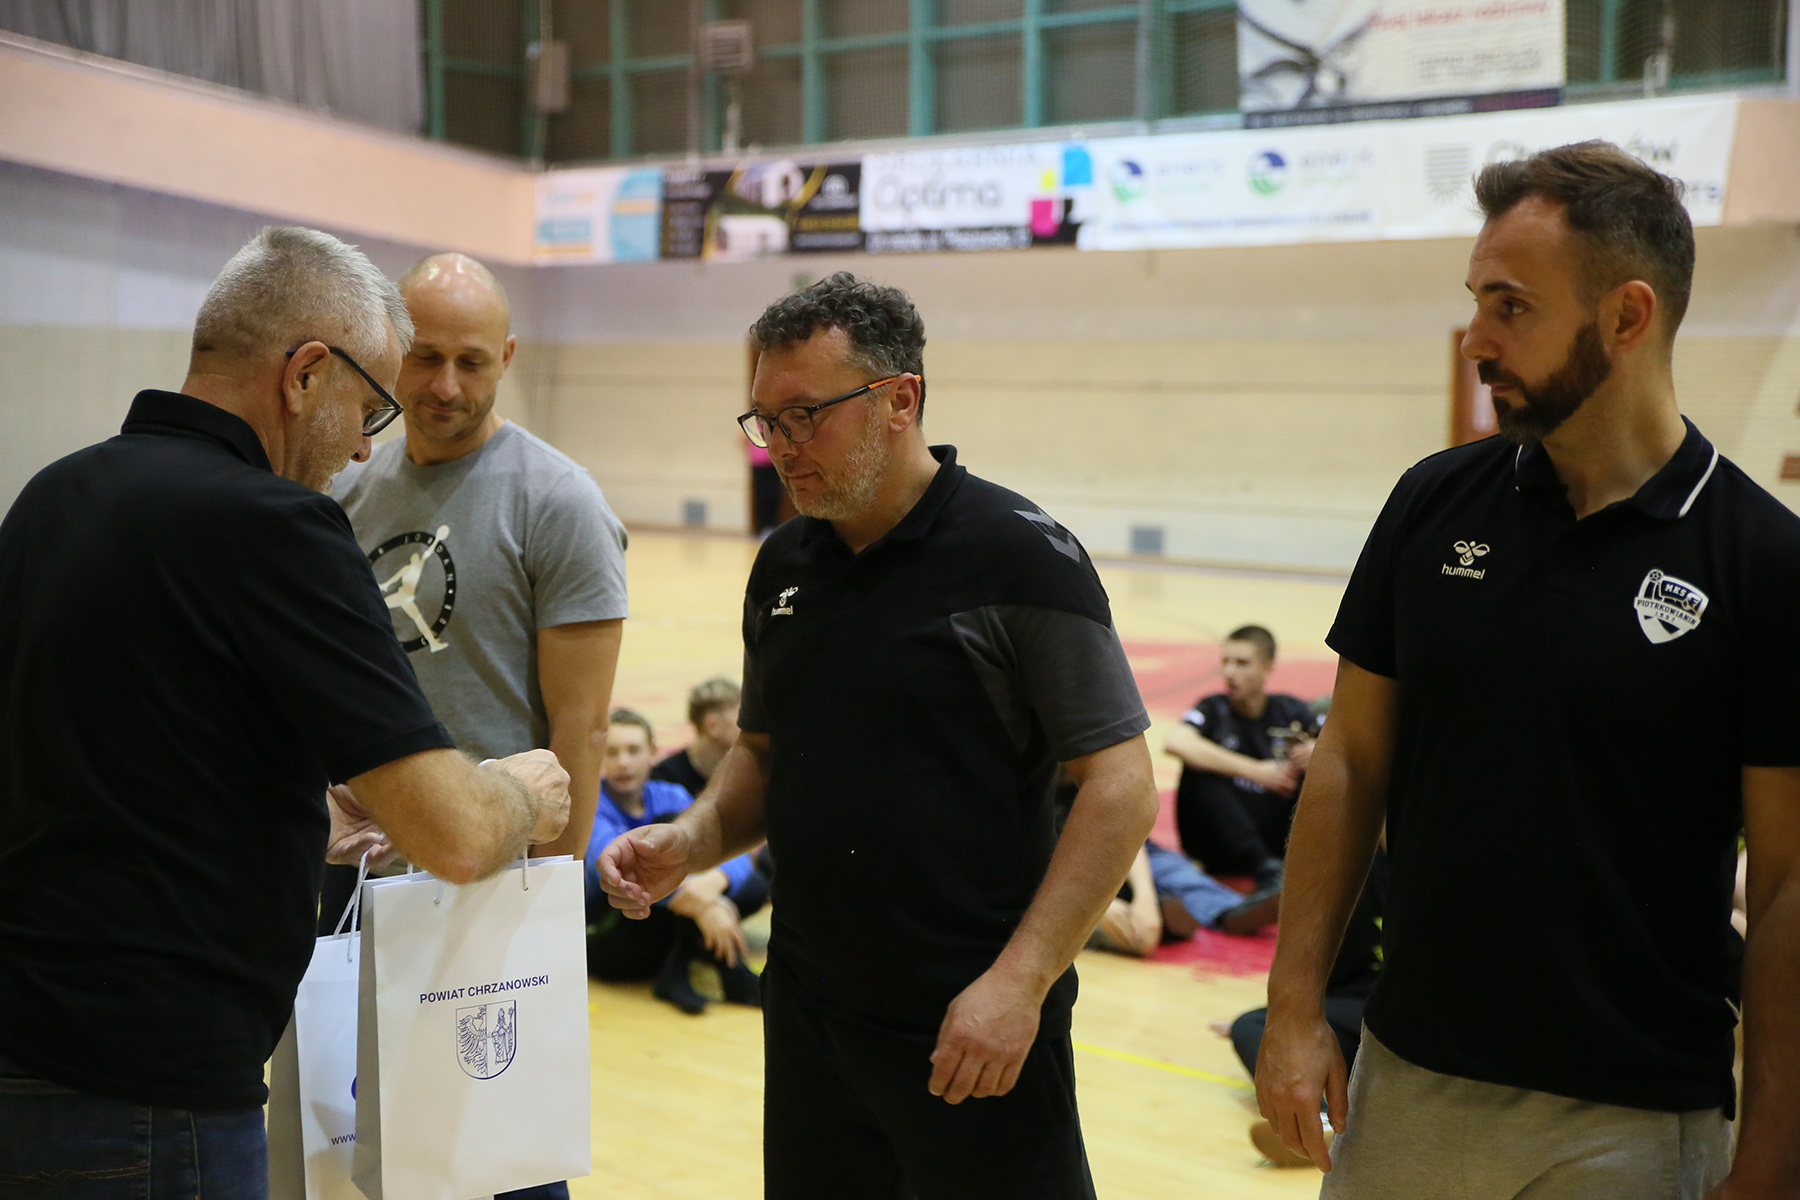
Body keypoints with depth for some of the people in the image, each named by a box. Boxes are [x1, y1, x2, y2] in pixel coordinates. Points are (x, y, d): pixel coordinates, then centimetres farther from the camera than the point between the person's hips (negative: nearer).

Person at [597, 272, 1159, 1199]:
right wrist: (690, 843, -2)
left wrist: (1019, 983, -19)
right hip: (806, 1011, 6)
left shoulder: (1020, 557, -12)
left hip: (974, 1028, -6)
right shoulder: (783, 565, 7)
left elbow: (1120, 787, -13)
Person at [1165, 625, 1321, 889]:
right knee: (1200, 773, -29)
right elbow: (1175, 743, -26)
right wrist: (1254, 771, -29)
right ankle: (1264, 868, -35)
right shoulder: (1213, 710, -3)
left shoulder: (1290, 711, 5)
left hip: (1276, 835, 2)